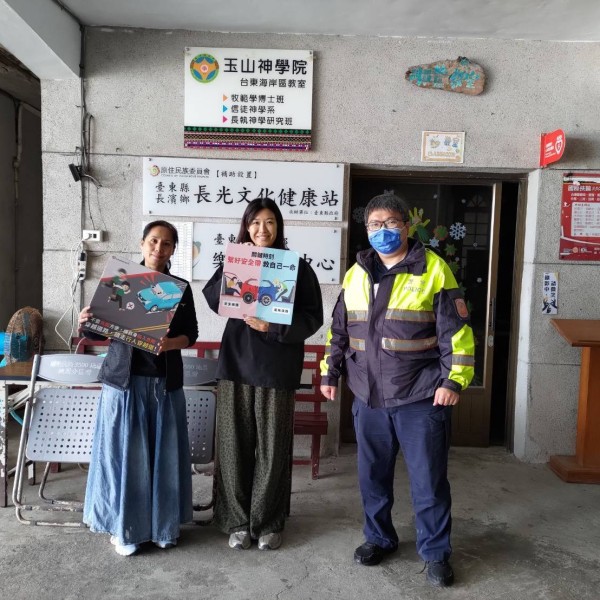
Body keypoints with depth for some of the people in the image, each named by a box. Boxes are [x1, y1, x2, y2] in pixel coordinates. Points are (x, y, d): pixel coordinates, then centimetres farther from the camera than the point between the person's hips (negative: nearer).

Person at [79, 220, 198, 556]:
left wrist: (171, 343, -18)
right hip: (124, 380, -1)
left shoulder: (181, 288, 6)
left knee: (164, 453, 8)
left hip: (165, 383, 2)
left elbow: (191, 335, 2)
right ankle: (125, 527, 21)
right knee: (125, 453, 4)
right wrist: (87, 323, -20)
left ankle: (164, 524, 24)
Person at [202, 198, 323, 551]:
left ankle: (268, 522, 23)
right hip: (236, 363, 2)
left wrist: (272, 326, -18)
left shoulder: (298, 266, 1)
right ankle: (237, 521, 23)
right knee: (235, 445, 7)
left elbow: (312, 318, -5)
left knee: (273, 448, 5)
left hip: (277, 369, -2)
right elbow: (213, 300, -1)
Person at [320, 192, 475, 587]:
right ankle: (379, 537, 36)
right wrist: (330, 372, 12)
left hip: (421, 397, -4)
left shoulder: (434, 269, -6)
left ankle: (436, 552, 25)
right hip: (368, 397, 5)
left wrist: (454, 380, -13)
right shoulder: (355, 274, 9)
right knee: (373, 475, 15)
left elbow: (456, 331, -7)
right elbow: (339, 331, 15)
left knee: (428, 478, 6)